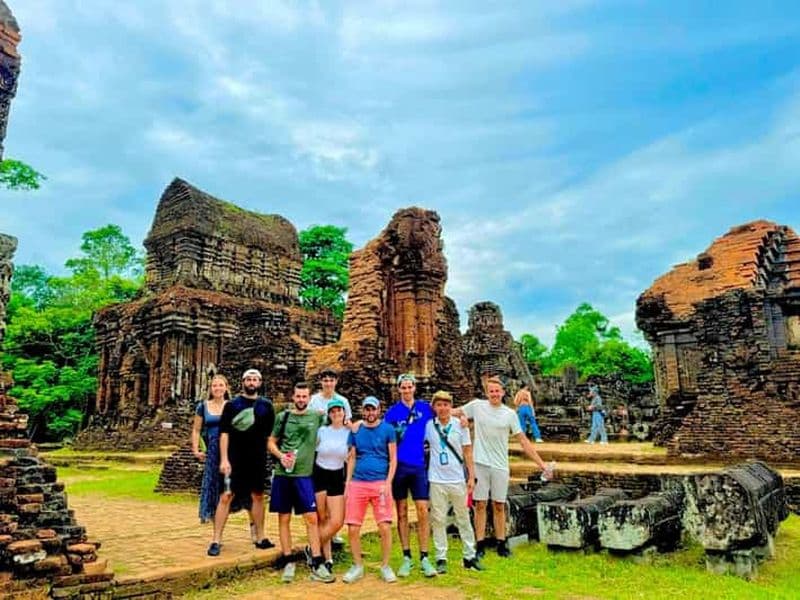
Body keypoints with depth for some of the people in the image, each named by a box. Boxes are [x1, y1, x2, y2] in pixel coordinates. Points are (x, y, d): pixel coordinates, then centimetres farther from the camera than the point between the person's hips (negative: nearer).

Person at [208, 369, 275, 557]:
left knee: (258, 496, 11)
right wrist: (224, 459, -12)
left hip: (258, 460, 3)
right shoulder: (232, 405, -1)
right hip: (234, 459, -3)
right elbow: (224, 433, -5)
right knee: (226, 497, -5)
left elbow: (271, 433, 11)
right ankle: (216, 541, 4)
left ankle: (260, 538, 22)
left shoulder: (266, 405, 6)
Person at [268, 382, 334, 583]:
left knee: (311, 518, -4)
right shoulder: (283, 417, 5)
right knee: (284, 518, 7)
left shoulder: (317, 417, 3)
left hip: (304, 474, -1)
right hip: (282, 473, 1)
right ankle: (288, 562, 18)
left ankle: (317, 565, 4)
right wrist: (281, 455, -8)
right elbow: (271, 442, 10)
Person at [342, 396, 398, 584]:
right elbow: (352, 458, 14)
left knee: (385, 527, -7)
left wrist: (388, 483, -8)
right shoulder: (355, 430, 9)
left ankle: (385, 566, 13)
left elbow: (393, 458, 1)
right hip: (357, 483, 3)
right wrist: (347, 483, 8)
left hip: (380, 483, -2)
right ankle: (357, 566, 21)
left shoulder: (387, 429, 2)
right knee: (353, 529, 2)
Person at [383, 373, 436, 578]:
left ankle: (424, 558, 8)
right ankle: (406, 557, 16)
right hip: (399, 466, 0)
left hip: (418, 466, 0)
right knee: (402, 513, 7)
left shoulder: (424, 407, 5)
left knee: (423, 511, -1)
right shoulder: (392, 411, 3)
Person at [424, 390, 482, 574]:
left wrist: (471, 476, 0)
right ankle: (441, 558, 14)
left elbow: (467, 452, 3)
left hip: (457, 479, 0)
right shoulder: (428, 426, -2)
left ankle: (469, 556, 19)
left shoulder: (460, 425, -1)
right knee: (438, 520, 5)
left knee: (463, 519, 9)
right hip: (436, 480, 0)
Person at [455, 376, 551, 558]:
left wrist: (541, 463, -1)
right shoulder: (477, 405, -1)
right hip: (480, 463, -1)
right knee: (480, 504, 4)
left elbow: (523, 441, 2)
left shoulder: (510, 414, 0)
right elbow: (455, 412, 8)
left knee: (499, 506, 10)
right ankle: (480, 545, 14)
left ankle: (501, 544, 21)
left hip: (500, 466, 1)